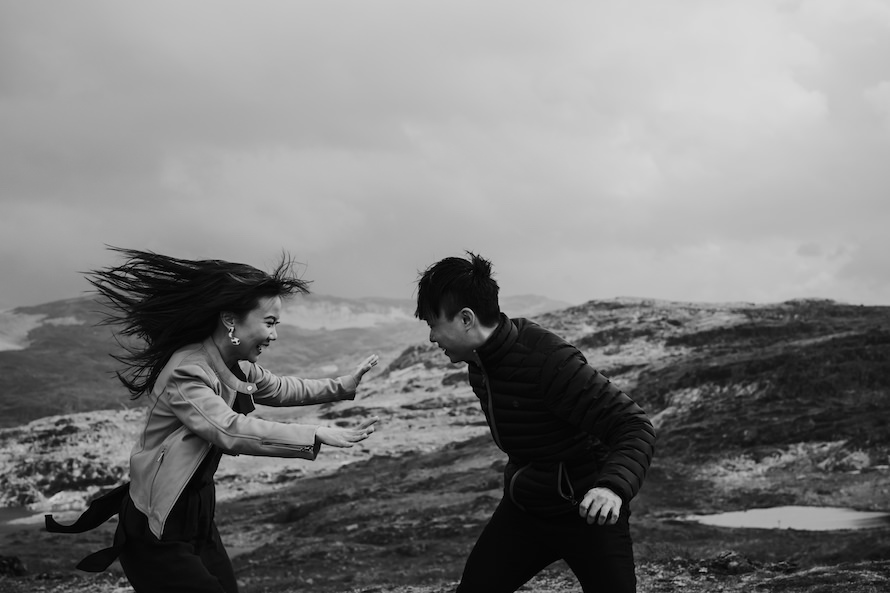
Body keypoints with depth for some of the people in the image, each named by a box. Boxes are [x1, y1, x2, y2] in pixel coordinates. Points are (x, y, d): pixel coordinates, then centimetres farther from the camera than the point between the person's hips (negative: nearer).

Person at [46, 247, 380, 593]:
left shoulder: (237, 366, 3)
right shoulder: (186, 373, -25)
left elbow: (277, 389, 23)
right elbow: (231, 431, -38)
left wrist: (340, 387, 14)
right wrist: (318, 435, -40)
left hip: (198, 519, 9)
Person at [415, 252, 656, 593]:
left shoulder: (550, 361, -29)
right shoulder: (478, 363, -3)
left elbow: (636, 428, -31)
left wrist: (613, 487, -48)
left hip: (588, 512, -7)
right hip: (523, 510, 7)